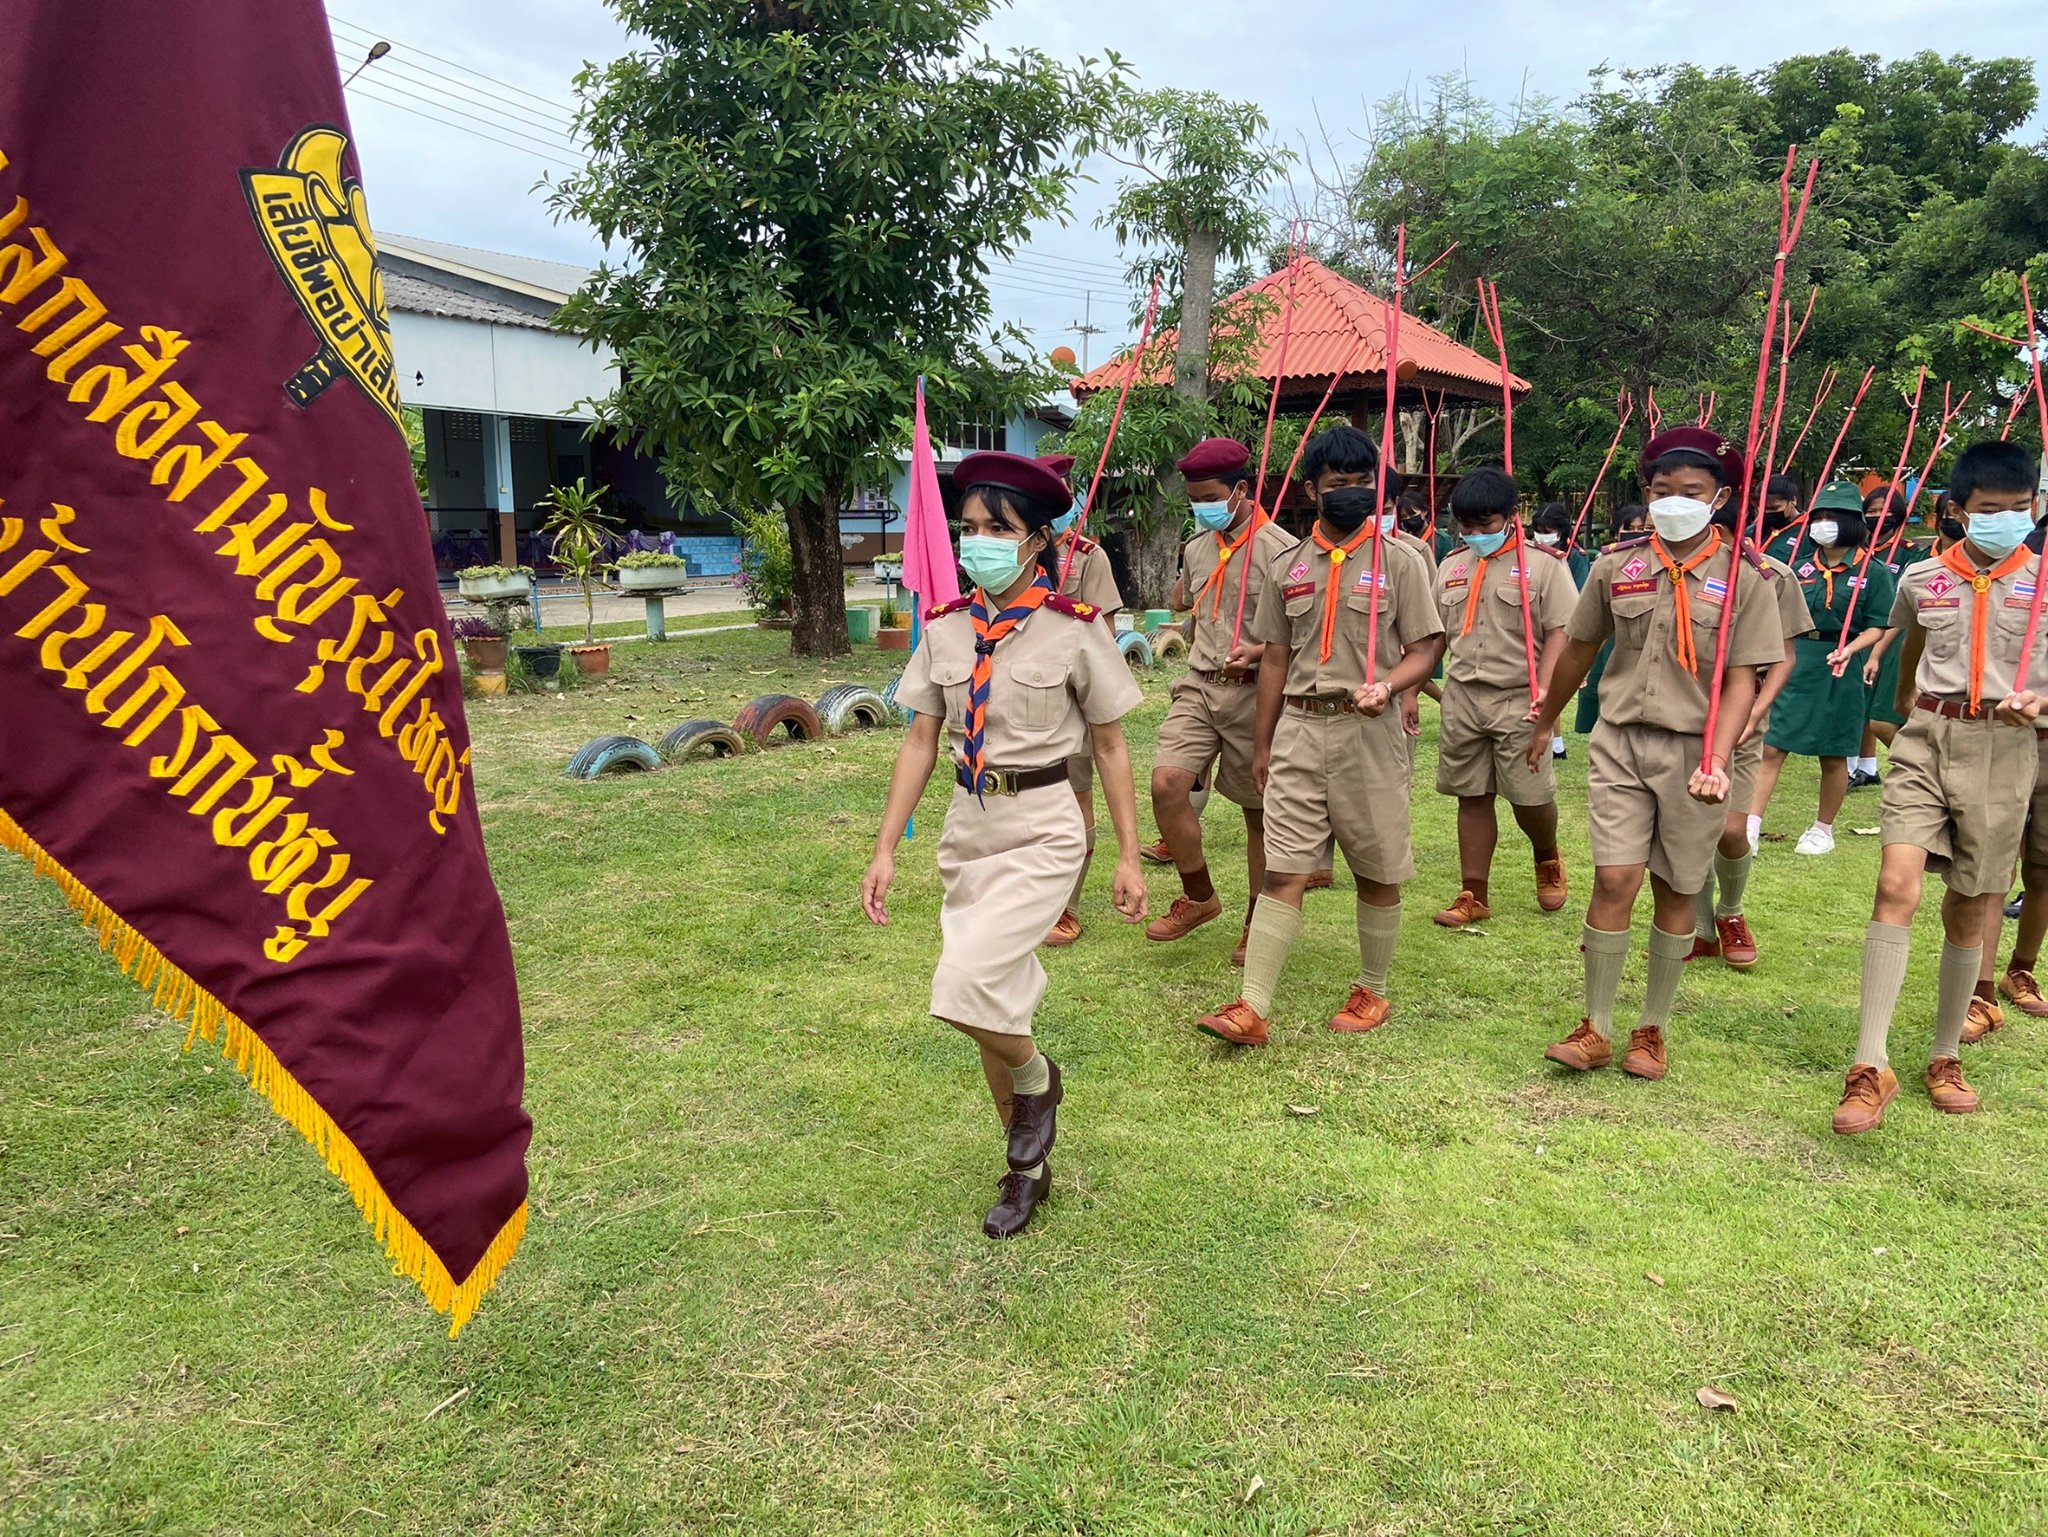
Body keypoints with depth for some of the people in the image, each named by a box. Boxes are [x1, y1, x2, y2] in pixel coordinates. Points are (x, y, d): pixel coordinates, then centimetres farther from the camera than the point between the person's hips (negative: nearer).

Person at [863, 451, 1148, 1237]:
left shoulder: (1075, 629, -8)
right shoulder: (945, 628, 2)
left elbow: (1110, 747, -2)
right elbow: (920, 743, 5)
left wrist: (1130, 857, -2)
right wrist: (885, 850, 2)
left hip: (1041, 832, -5)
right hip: (967, 829, 5)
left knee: (966, 986, -21)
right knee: (994, 1009, 11)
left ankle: (1036, 1079, 14)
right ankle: (1028, 1169, 32)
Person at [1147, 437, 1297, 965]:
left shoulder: (1279, 549, -8)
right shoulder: (1195, 548, 12)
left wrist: (1256, 652, -23)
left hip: (1254, 691, -5)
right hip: (1199, 685, 5)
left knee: (1259, 812, 5)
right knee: (1166, 782, -15)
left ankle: (1257, 924, 21)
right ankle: (1198, 897, 5)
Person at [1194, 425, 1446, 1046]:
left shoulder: (1399, 560, 2)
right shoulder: (1288, 566, 10)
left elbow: (1424, 649, 0)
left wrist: (1386, 685, -21)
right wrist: (1263, 744, 14)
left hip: (1369, 732, -2)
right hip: (1299, 728, 2)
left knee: (1379, 872, 8)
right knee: (1283, 872, -2)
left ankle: (1372, 991, 26)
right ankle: (1252, 1008, -3)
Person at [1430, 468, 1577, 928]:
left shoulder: (1544, 564, -3)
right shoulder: (1452, 567, 12)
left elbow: (1560, 632, -9)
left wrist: (1544, 688, -22)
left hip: (1518, 700, -4)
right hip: (1462, 698, 4)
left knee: (1530, 797, -2)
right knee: (1472, 797, 8)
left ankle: (1548, 860, 31)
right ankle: (1473, 895, 16)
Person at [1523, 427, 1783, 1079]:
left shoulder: (1744, 579, -3)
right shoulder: (1616, 566, 2)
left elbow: (1741, 680, -8)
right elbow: (1580, 650, 15)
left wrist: (1716, 759, -21)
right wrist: (1546, 722, 24)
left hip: (1694, 749, -1)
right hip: (1620, 741, 1)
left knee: (1675, 892, 8)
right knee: (1614, 879, -7)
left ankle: (1652, 1028, 22)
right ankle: (1595, 1029, 5)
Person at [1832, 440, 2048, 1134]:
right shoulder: (1920, 580, 6)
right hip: (1926, 739, 0)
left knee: (1969, 912, 7)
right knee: (1896, 886, -16)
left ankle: (1945, 1057, 24)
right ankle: (1870, 1066, -16)